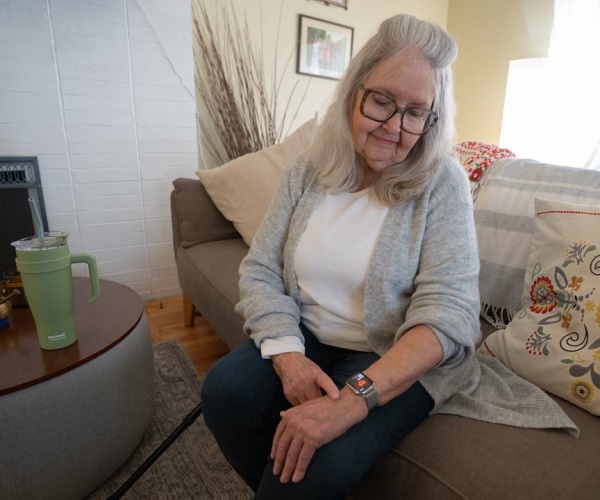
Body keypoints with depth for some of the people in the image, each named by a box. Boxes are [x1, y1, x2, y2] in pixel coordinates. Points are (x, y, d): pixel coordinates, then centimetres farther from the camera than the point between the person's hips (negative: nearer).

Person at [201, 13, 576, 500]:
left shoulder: (442, 184, -10)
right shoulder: (307, 171, 0)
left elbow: (448, 312, -19)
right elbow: (259, 271, -2)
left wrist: (355, 396, -30)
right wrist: (288, 353, -18)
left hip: (402, 361, -3)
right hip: (308, 341, 4)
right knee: (224, 389, -19)